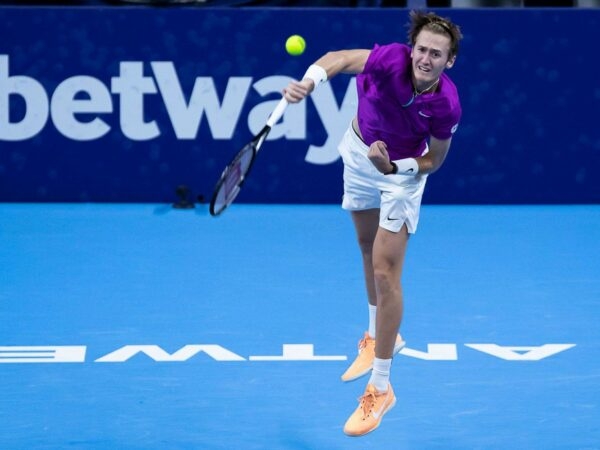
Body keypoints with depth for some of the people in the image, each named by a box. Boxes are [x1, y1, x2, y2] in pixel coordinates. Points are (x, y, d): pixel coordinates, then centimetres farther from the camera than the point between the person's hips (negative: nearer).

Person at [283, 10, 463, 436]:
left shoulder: (447, 106, -31)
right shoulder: (392, 59, -32)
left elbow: (434, 159, -16)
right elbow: (340, 58, -26)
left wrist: (394, 166, -33)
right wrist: (309, 81, -46)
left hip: (403, 170, -4)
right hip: (360, 150, 4)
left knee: (385, 272, -10)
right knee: (369, 248, 22)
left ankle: (380, 389, -3)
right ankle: (379, 336, 48)